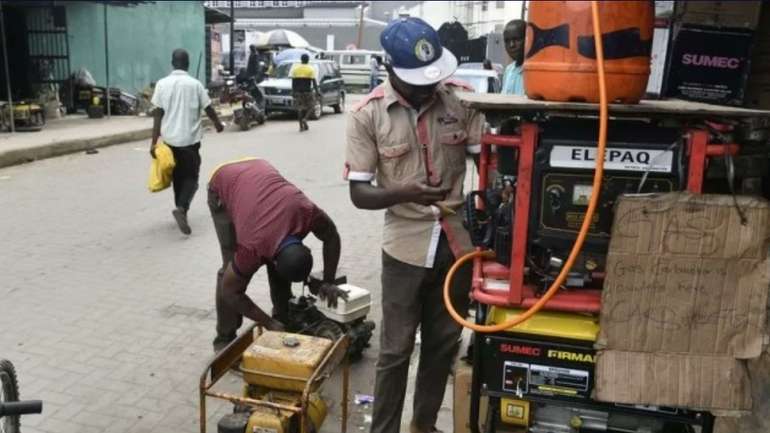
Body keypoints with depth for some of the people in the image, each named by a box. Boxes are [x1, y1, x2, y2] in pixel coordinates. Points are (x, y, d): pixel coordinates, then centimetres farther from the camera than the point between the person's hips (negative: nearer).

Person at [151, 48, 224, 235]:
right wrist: (218, 124, 22)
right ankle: (181, 208, -21)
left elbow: (157, 115, -5)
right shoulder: (195, 84, -4)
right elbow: (208, 109, 2)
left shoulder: (162, 84, -1)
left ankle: (181, 210, 25)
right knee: (191, 177, 3)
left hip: (170, 139, 2)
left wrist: (154, 142, -3)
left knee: (177, 176, 18)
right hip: (190, 139, -2)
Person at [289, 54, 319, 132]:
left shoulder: (295, 68, 5)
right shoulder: (311, 69, -3)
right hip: (307, 91, -3)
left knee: (300, 108, 8)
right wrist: (317, 91, -1)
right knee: (310, 106, 13)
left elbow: (293, 81, 5)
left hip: (298, 91, 3)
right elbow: (314, 81, -6)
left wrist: (293, 91, 11)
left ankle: (301, 126, 5)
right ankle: (305, 119, -11)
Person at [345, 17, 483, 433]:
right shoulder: (367, 114, -9)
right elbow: (359, 193, -9)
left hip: (458, 241, 3)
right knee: (395, 350, 7)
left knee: (444, 343, 17)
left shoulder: (461, 99, -4)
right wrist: (403, 193, -29)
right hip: (405, 247, -3)